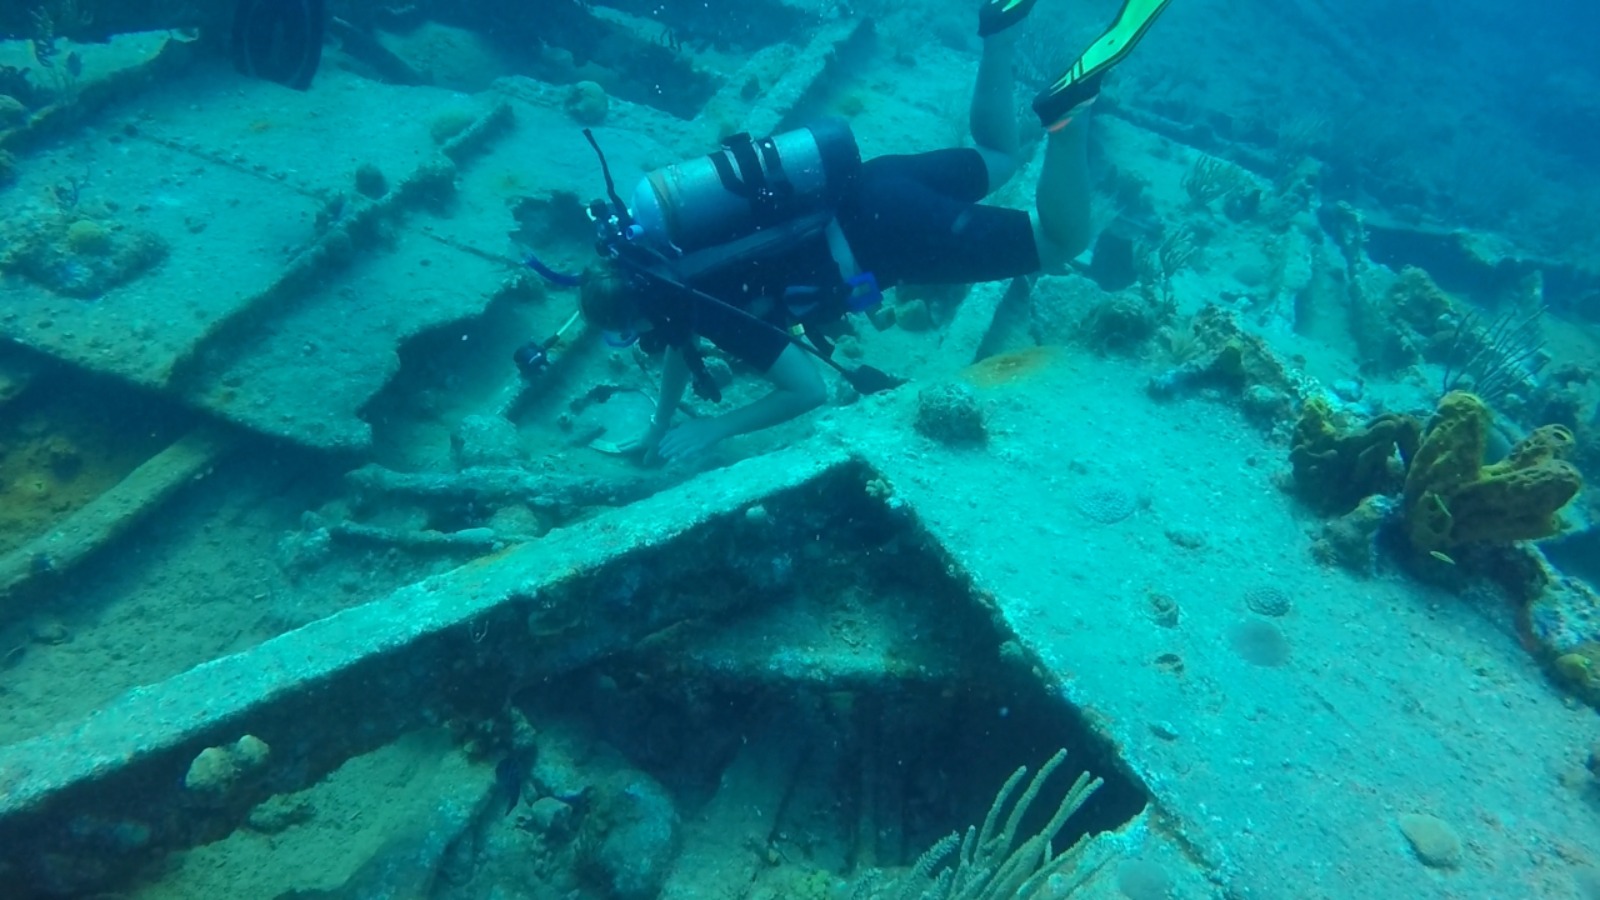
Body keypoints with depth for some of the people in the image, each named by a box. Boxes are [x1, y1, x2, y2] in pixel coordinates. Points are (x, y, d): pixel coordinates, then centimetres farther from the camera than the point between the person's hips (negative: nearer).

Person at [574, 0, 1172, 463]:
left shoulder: (707, 305, -21)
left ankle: (1067, 104, -11)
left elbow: (809, 392, -20)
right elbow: (679, 345, 24)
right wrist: (657, 429, 22)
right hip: (867, 191, 7)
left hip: (889, 233, -7)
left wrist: (714, 428, -16)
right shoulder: (660, 274, 2)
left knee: (1061, 244, 0)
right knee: (1001, 159, 29)